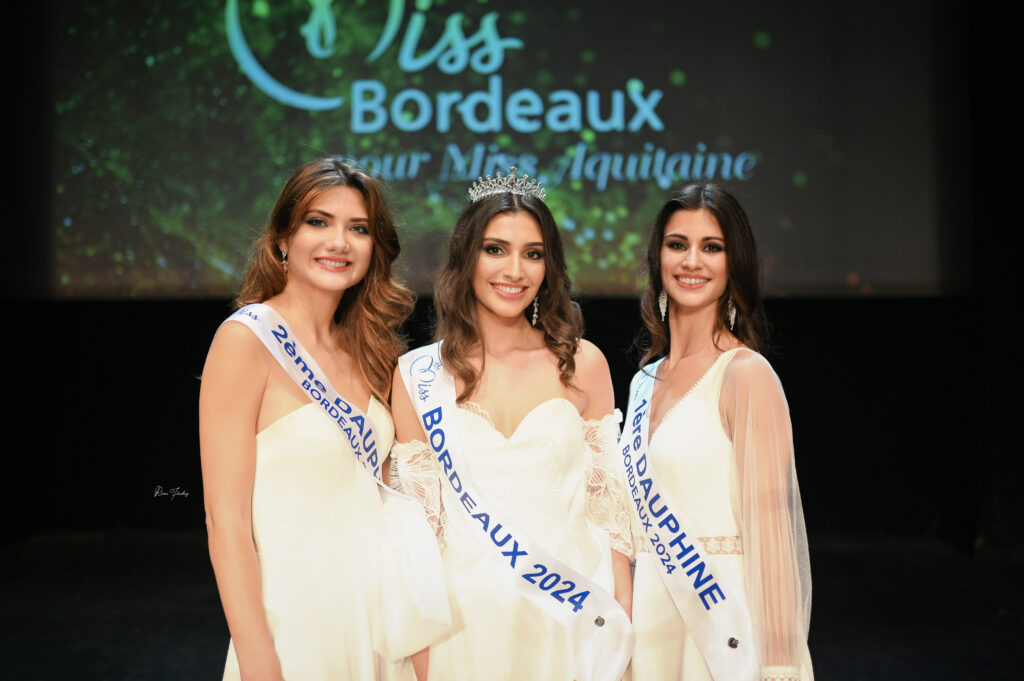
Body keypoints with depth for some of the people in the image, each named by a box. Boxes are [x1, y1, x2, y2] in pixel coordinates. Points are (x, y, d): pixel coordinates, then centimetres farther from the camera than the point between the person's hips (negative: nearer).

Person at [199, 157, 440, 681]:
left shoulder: (364, 351, 7)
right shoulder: (247, 338, -12)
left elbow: (366, 491, 11)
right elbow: (226, 520, -15)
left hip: (377, 609, 6)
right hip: (298, 612, -6)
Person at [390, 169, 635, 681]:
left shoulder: (582, 364, 0)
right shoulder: (417, 376, -2)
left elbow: (607, 500, 4)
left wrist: (624, 619, 1)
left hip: (573, 608, 1)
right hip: (468, 613, 0)